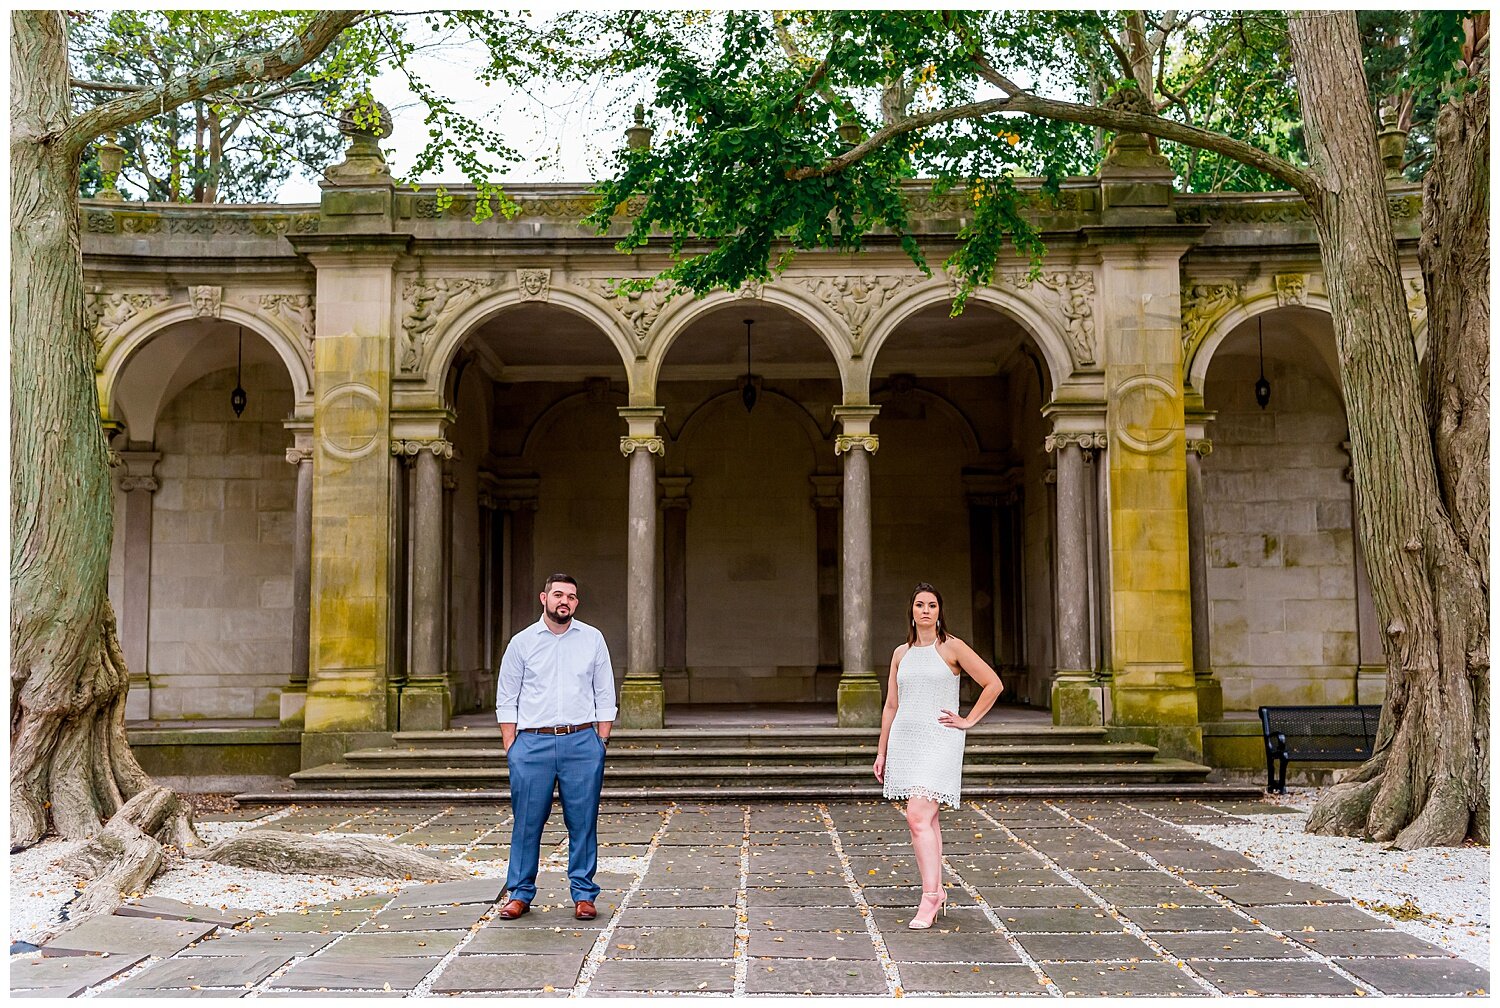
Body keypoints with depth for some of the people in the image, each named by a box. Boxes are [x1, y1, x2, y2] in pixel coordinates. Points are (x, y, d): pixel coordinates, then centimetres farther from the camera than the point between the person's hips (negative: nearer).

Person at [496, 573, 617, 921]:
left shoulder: (592, 639, 7)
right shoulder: (522, 642, 5)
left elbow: (605, 695, 11)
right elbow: (506, 700, 8)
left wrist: (601, 741, 3)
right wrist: (510, 747, 1)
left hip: (582, 742, 0)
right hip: (533, 742, 0)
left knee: (583, 821, 2)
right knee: (526, 821, 2)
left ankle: (584, 894, 12)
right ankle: (519, 893, 15)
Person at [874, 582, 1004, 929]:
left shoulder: (952, 648, -2)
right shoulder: (901, 653, 12)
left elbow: (993, 683, -2)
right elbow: (891, 706, 16)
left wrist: (968, 721, -3)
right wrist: (882, 752, 15)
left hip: (939, 741, -5)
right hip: (905, 740, 5)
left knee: (918, 817, -16)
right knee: (926, 819, 9)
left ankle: (929, 897, -11)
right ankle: (937, 891, 18)